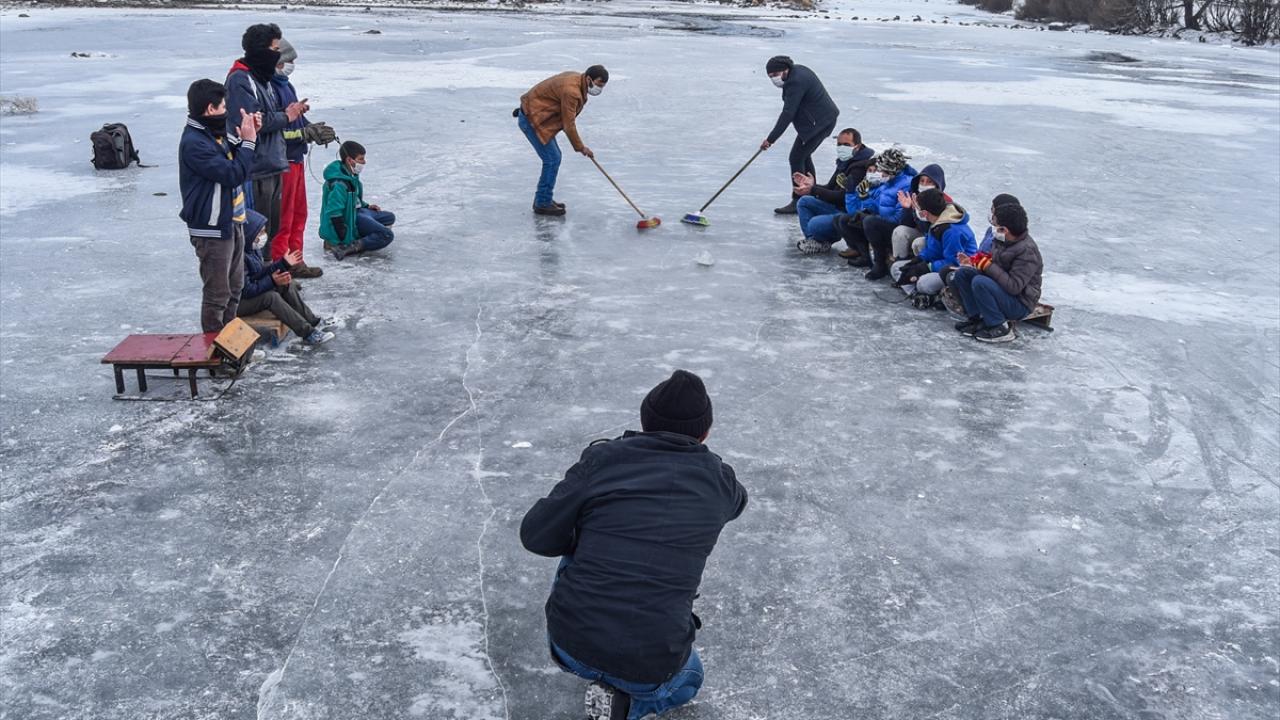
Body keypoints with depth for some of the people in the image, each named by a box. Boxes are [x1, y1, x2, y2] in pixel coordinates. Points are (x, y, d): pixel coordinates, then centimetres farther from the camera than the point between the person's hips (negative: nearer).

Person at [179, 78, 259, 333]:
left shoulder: (214, 133, 10)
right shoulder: (194, 143, -21)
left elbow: (235, 157, 22)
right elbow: (233, 174, -24)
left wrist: (249, 134, 6)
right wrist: (248, 140, -17)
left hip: (231, 221, 10)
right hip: (212, 228, -10)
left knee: (234, 286, 20)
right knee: (217, 293, -3)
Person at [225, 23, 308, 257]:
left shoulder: (263, 77, 16)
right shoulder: (240, 80, -14)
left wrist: (288, 111, 3)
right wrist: (286, 117, -10)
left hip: (272, 166, 10)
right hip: (255, 169, -10)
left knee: (272, 226, 17)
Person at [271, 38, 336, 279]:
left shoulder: (286, 86, 14)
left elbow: (298, 118, 20)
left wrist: (314, 129, 0)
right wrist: (306, 134, -22)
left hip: (296, 159, 10)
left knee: (299, 214, 17)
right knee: (282, 219, -3)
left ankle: (295, 262, 27)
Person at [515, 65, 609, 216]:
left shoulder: (577, 79, 5)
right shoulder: (571, 91, -26)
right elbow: (569, 125, -20)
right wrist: (580, 147, -10)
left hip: (538, 116, 10)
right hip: (531, 120, -10)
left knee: (554, 157, 14)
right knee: (552, 159, -8)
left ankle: (543, 199, 23)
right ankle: (543, 204, 1)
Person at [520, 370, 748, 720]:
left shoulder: (603, 458, -3)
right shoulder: (717, 479, 1)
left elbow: (536, 536, -4)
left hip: (569, 643, 1)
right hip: (649, 666, -1)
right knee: (687, 677, 34)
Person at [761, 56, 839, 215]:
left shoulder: (795, 82, -23)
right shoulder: (798, 70, 9)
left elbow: (787, 114, -26)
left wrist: (771, 139, -25)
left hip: (818, 122, -11)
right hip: (825, 118, 11)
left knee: (796, 158, -8)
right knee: (804, 156, 20)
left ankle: (798, 202, -6)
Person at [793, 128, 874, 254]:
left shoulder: (860, 167, -23)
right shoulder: (844, 162, 9)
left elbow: (843, 197, -27)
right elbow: (830, 188, 14)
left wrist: (813, 190, -29)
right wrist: (813, 185, -6)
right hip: (838, 207, 10)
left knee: (815, 224, -27)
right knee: (804, 202, 8)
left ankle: (821, 242, 7)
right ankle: (813, 239, -1)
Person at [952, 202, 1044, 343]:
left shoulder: (1027, 251, -24)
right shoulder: (1001, 241, 3)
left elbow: (1014, 286, -30)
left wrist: (988, 266, -26)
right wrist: (973, 262, 1)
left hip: (1020, 304, -9)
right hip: (1001, 289, 9)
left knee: (979, 282, -31)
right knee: (961, 273, -3)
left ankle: (1000, 328, -18)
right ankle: (977, 318, 0)